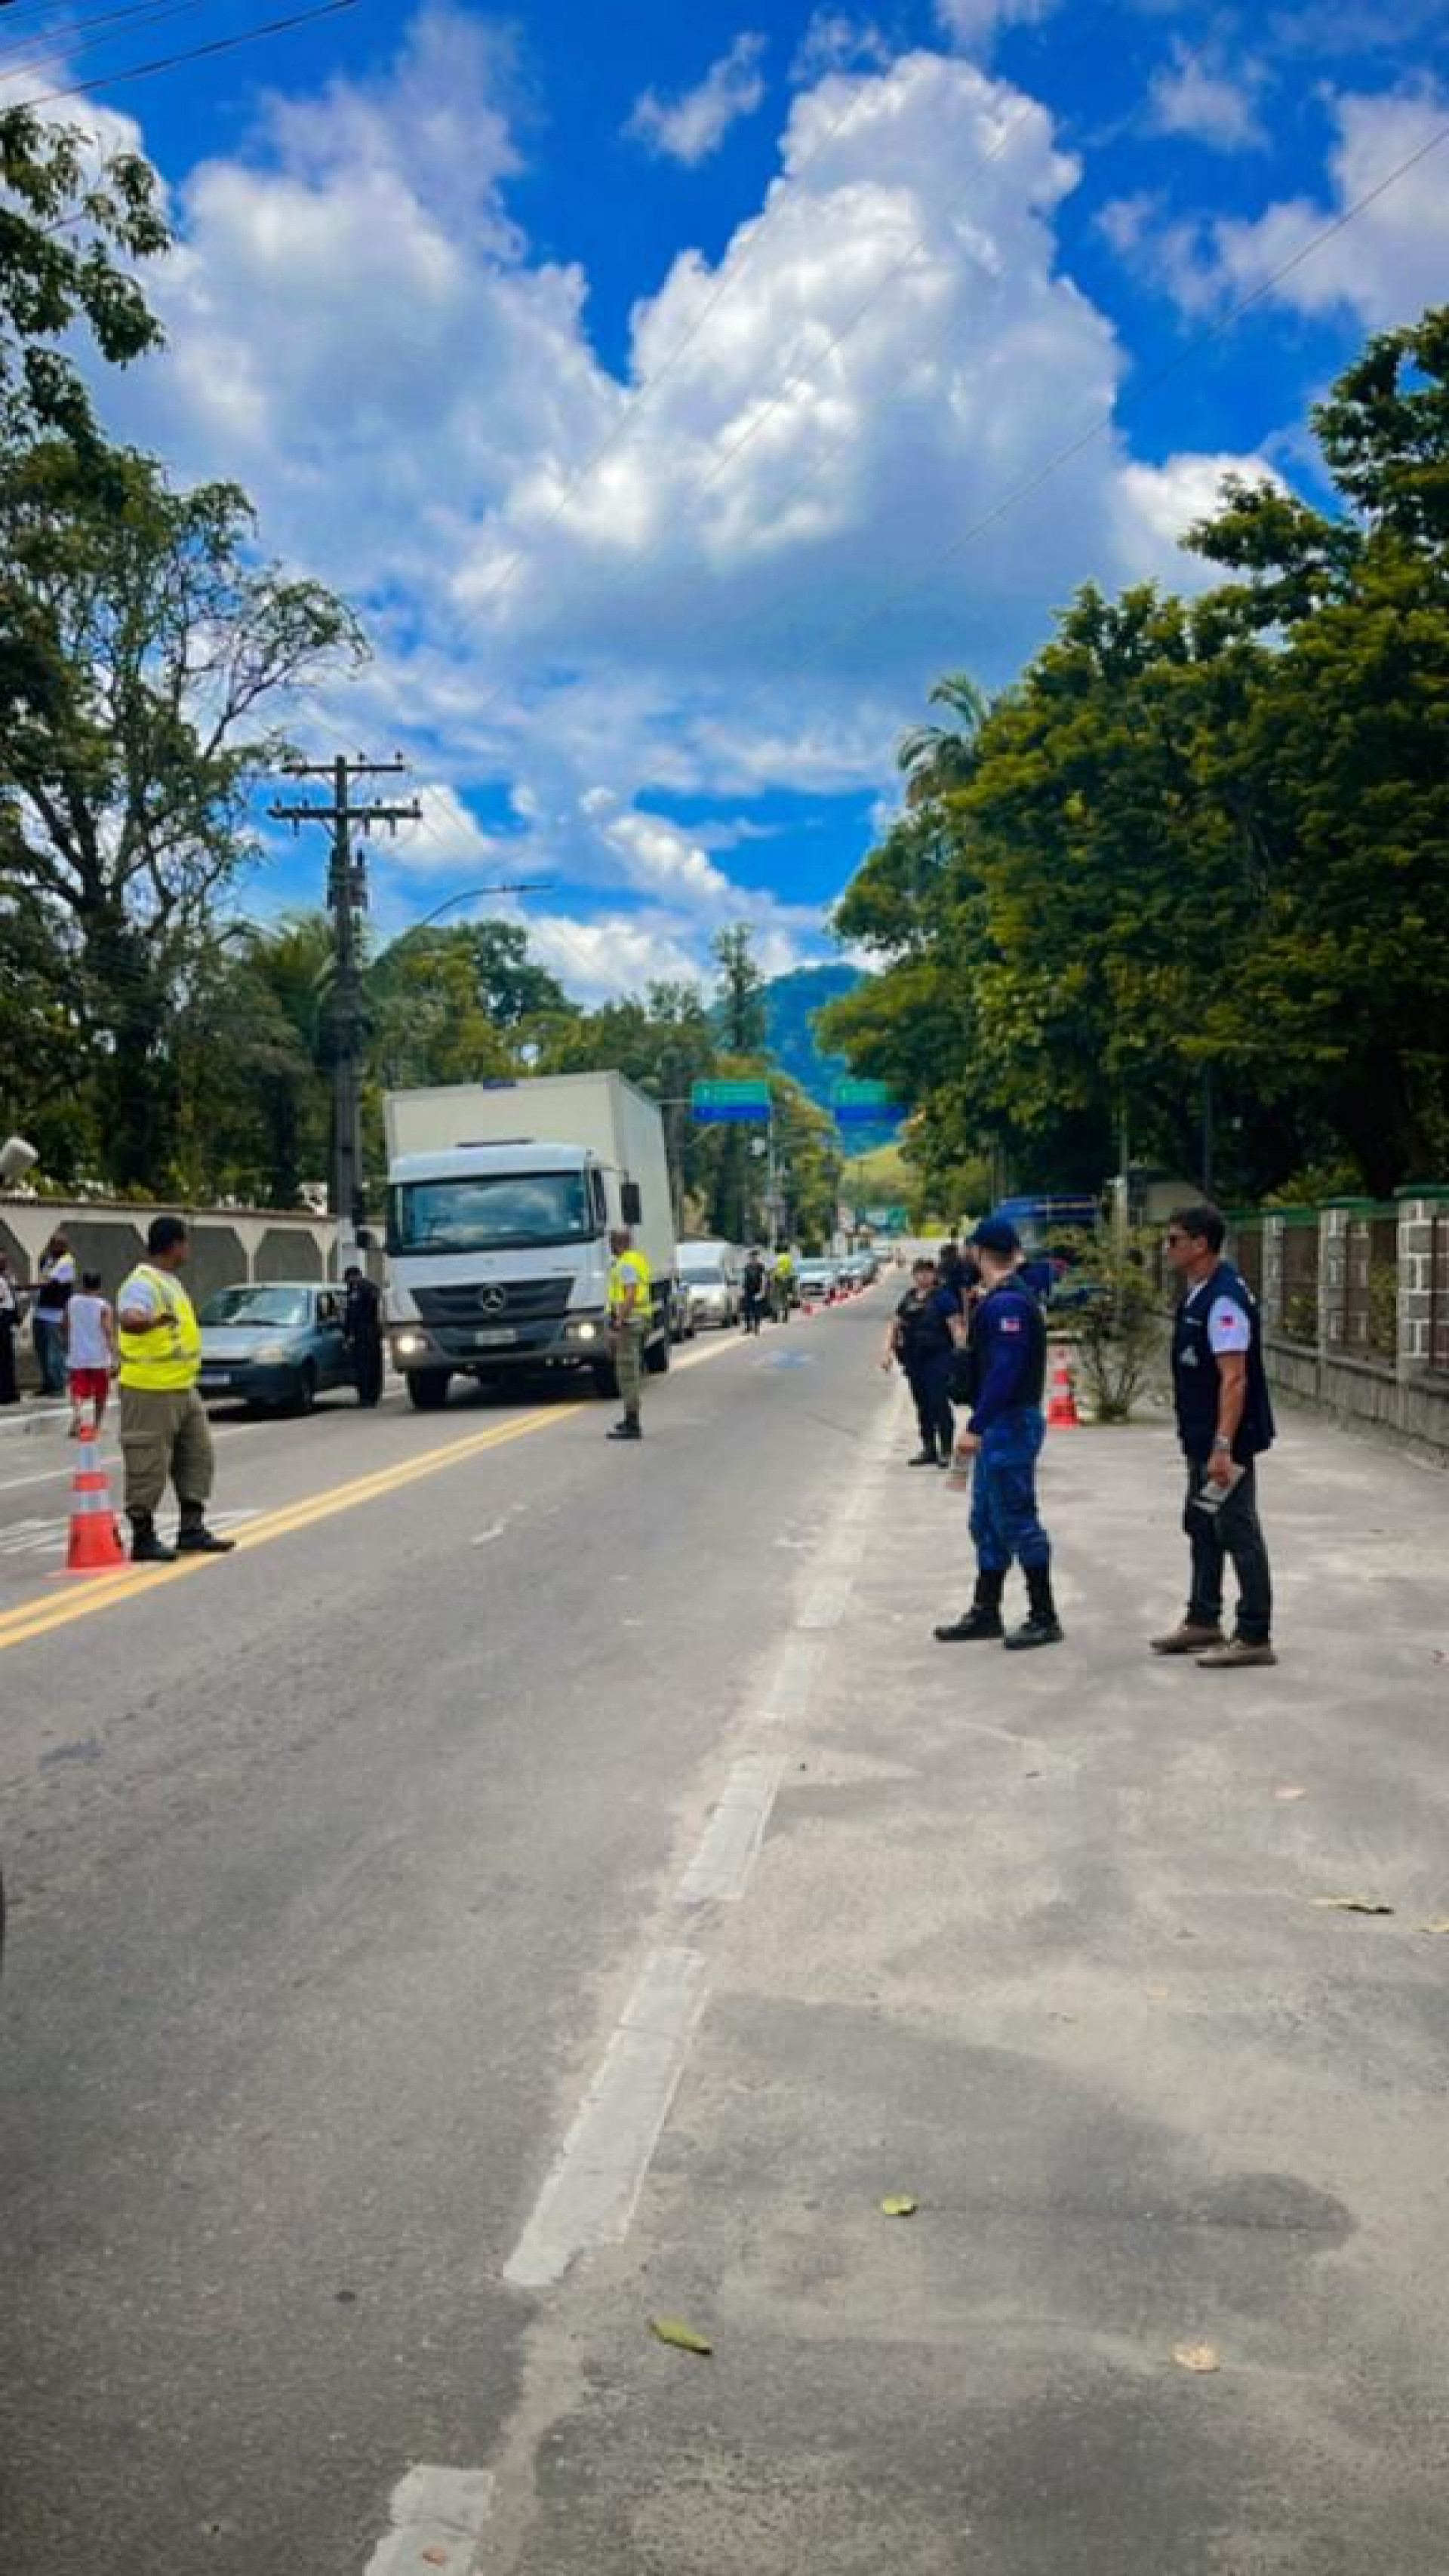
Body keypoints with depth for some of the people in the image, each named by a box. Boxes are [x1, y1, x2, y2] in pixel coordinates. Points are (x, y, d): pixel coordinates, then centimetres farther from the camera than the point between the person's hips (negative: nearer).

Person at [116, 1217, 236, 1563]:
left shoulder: (170, 1281, 13)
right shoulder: (142, 1284, -18)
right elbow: (127, 1319, -38)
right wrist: (154, 1320, -57)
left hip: (182, 1389, 10)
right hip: (151, 1392, -10)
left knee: (198, 1456, 12)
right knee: (149, 1466, -3)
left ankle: (192, 1530, 17)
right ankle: (143, 1540, 5)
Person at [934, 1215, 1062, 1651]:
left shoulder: (1007, 1303, -19)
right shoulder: (998, 1300, 13)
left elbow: (1004, 1372, -25)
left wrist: (976, 1427, -24)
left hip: (1009, 1424, -10)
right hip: (1001, 1425, 10)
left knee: (1017, 1521, -4)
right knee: (987, 1521, 14)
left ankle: (1044, 1618, 4)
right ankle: (985, 1613, 22)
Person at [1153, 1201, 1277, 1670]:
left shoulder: (1224, 1298, -21)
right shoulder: (1197, 1295, 10)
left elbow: (1234, 1378, -25)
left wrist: (1223, 1446, -28)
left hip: (1225, 1443, -10)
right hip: (1201, 1439, 10)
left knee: (1238, 1533, -2)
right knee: (1202, 1527, 19)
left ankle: (1254, 1638, 6)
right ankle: (1203, 1622, 32)